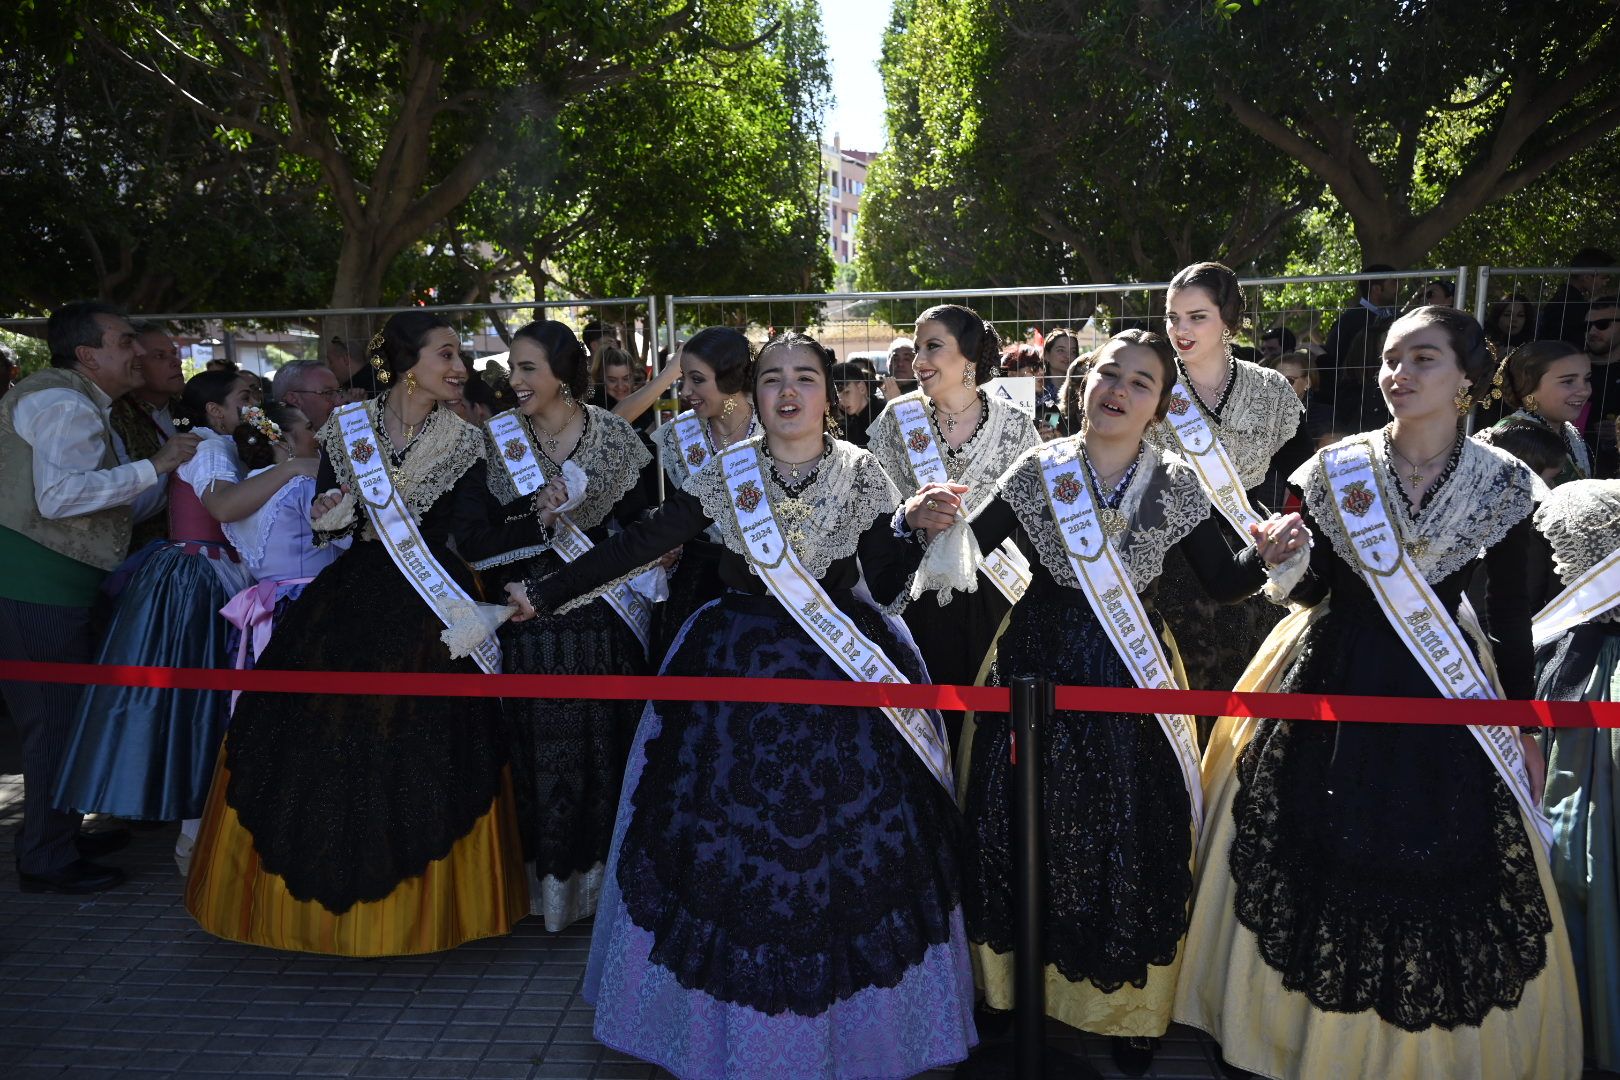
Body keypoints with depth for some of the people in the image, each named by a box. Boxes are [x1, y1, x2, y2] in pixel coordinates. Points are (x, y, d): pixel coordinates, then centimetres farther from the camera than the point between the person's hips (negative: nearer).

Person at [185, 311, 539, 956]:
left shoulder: (464, 442, 0)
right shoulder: (346, 429, 5)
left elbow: (478, 539, -8)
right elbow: (324, 527, 5)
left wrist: (540, 514, -22)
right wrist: (350, 484, -13)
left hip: (430, 613, -2)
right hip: (349, 607, 2)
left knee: (419, 762, 0)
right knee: (328, 749, 5)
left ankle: (419, 910, 18)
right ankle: (319, 902, 25)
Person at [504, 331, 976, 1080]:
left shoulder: (863, 475, 0)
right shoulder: (725, 475, 0)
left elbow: (884, 586, -1)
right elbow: (639, 544, 0)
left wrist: (908, 526, -18)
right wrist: (545, 594, -1)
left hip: (843, 667, 0)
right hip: (737, 668, 1)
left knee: (848, 833, -1)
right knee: (729, 831, 0)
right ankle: (739, 1018, 21)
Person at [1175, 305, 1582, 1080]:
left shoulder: (1503, 483, -3)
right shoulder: (1337, 468, -3)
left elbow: (1511, 618, 3)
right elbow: (1308, 590, 2)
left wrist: (1523, 726, 5)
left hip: (1445, 695, 0)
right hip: (1334, 684, 0)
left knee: (1443, 867, 4)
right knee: (1321, 858, 5)